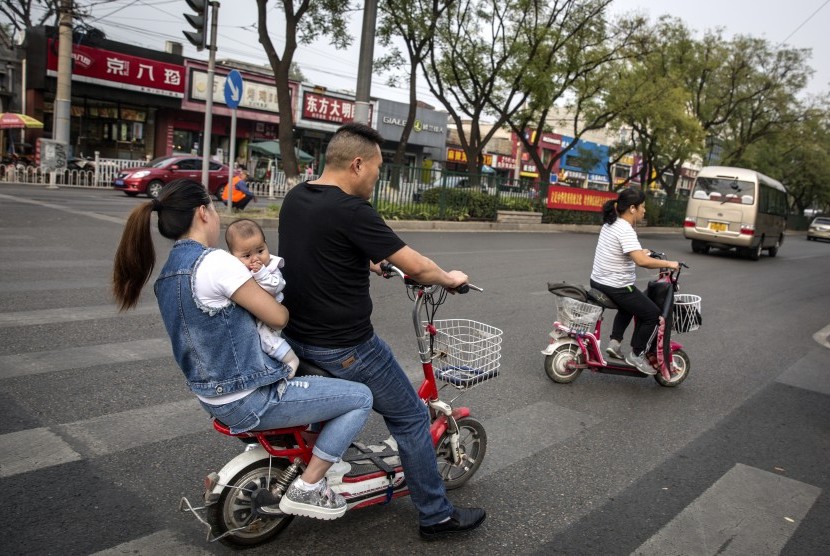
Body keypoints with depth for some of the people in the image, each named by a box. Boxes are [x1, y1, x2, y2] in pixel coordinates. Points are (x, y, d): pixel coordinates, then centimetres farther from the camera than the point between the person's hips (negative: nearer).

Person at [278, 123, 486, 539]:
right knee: (411, 418, 7)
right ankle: (436, 515, 19)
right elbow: (415, 266, -17)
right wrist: (449, 278, 2)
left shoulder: (294, 197, 4)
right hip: (343, 348, -8)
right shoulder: (352, 211, -21)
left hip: (294, 336, 9)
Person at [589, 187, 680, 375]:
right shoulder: (625, 231, -21)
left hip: (598, 282, 10)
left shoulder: (609, 224, 8)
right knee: (652, 314, 5)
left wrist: (639, 252, 28)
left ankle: (614, 342, 25)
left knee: (629, 305, 34)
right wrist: (668, 263, -19)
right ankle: (636, 355, 14)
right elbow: (642, 261, -31)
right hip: (616, 287, -10)